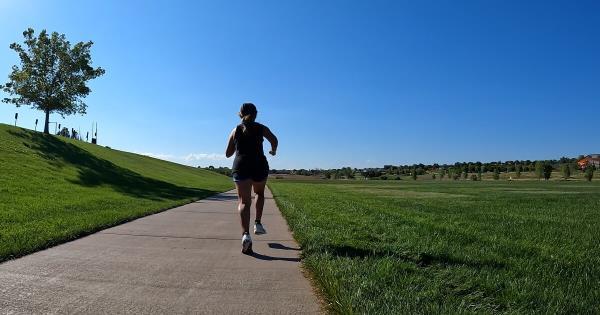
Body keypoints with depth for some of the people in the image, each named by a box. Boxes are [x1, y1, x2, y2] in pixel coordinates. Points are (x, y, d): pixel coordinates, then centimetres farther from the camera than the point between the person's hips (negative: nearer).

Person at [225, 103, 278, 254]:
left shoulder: (235, 130, 14)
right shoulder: (261, 128, 9)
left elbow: (228, 154, 17)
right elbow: (274, 139, -7)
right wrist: (273, 151, 13)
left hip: (241, 166, 0)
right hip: (259, 165, 0)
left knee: (244, 201, -5)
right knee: (259, 193, 27)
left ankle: (245, 234, -25)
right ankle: (258, 223, 15)